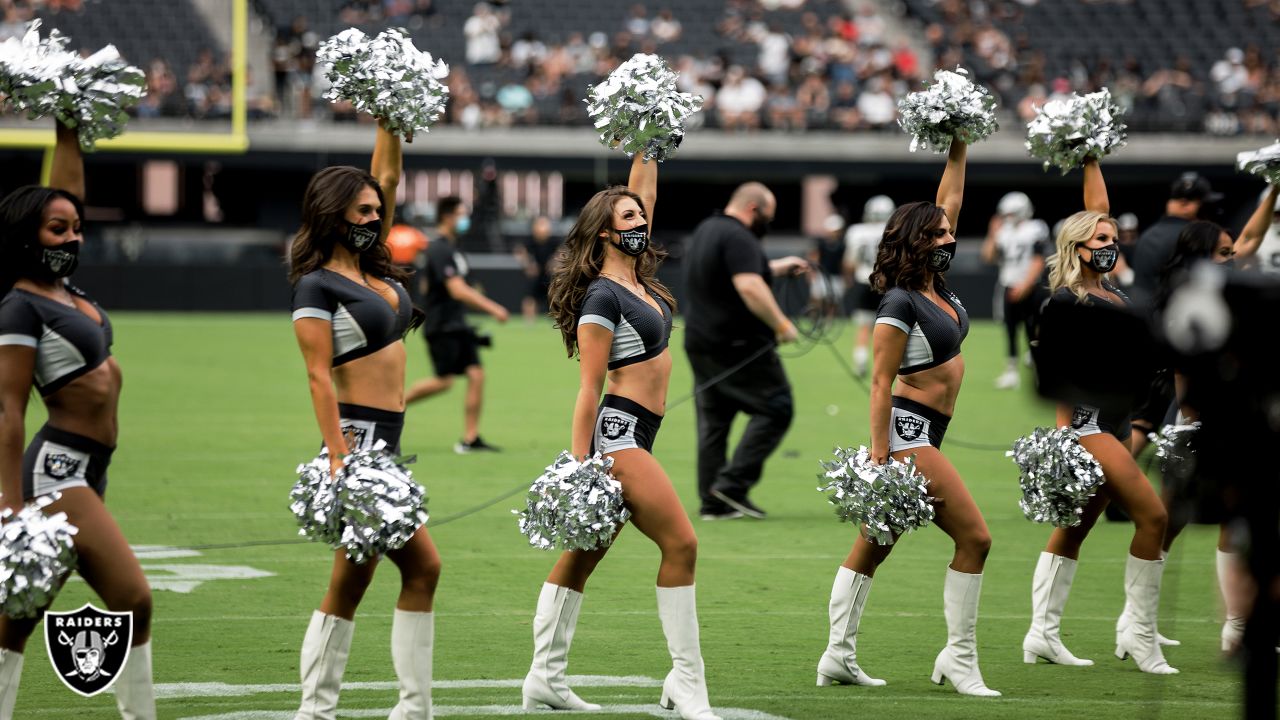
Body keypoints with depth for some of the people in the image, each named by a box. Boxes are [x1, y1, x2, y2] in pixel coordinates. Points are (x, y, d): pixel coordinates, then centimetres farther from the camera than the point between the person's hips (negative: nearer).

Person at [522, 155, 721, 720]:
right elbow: (589, 388, -14)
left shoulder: (638, 281, 12)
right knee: (681, 543, -11)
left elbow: (643, 191, 22)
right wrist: (579, 466, -16)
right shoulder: (603, 297, -11)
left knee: (584, 553, 10)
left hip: (636, 436, 9)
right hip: (617, 431, -9)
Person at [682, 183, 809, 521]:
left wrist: (780, 266, 37)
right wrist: (781, 324, -23)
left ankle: (713, 503, 10)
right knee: (775, 410, -2)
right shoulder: (738, 238, -16)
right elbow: (749, 287, -29)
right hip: (738, 346, -10)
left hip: (700, 343, 10)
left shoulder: (705, 230, 17)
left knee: (713, 422, 11)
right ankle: (733, 484, -9)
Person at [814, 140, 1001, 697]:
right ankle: (959, 657, -5)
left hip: (925, 435, 9)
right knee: (974, 537, -9)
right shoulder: (900, 304, -14)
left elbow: (949, 203, 19)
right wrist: (880, 456, -21)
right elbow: (880, 382, -17)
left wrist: (958, 149, 16)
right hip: (907, 431, -9)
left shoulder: (938, 287, 9)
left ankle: (838, 656, 12)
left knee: (874, 544, 9)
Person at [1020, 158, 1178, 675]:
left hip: (1115, 422, 9)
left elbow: (1096, 208, 22)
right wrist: (1064, 438, -20)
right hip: (1086, 419, -9)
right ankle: (1139, 631, -9)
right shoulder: (1066, 299, -11)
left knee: (1075, 528, 9)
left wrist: (1092, 160, 23)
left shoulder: (1106, 286, 12)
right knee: (1153, 516, -14)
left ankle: (1042, 634, 11)